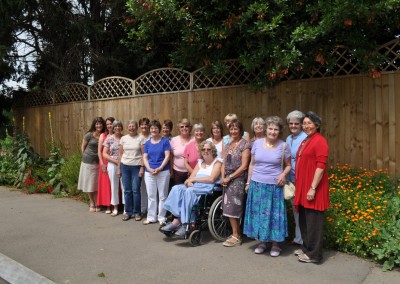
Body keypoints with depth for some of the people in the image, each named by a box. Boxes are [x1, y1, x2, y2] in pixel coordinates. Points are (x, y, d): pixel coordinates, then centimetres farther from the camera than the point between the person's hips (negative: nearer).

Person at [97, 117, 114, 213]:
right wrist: (102, 163, -6)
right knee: (105, 183, 3)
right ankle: (108, 206, 10)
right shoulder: (103, 135, 3)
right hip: (105, 162, 1)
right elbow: (99, 151, 1)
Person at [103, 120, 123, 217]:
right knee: (114, 186, 9)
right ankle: (115, 208, 21)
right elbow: (104, 154, 0)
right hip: (113, 165, 1)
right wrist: (115, 161, -10)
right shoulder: (109, 139, 1)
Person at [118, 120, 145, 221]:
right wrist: (119, 168, 8)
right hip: (125, 166, 3)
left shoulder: (141, 138, -1)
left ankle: (137, 212, 10)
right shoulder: (123, 138, 8)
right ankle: (128, 212, 18)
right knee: (127, 190, 7)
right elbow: (120, 154, 11)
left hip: (136, 167, -3)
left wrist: (142, 167, -9)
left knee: (135, 190, -2)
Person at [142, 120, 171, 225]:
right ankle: (151, 217, 21)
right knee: (151, 196, 10)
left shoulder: (165, 141, -1)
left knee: (162, 195, 4)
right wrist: (149, 169, -10)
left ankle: (161, 218, 15)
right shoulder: (147, 143, 9)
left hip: (163, 172, -3)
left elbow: (167, 156, -7)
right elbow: (145, 158, 6)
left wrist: (159, 168, -15)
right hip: (149, 172, 3)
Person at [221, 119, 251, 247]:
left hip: (238, 179, -7)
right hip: (228, 179, 7)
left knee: (232, 208, -4)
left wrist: (230, 177, -12)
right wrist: (223, 177, 1)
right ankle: (236, 234, 20)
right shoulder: (229, 144, 15)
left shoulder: (245, 144, -8)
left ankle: (236, 237, 7)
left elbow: (244, 166, -13)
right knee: (229, 208, 9)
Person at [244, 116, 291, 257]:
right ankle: (262, 242, 25)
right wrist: (248, 182, 8)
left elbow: (288, 165, 6)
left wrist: (284, 174, -15)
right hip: (257, 184, 2)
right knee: (258, 213, 9)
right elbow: (252, 164, 8)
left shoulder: (283, 146, -3)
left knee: (274, 214, 4)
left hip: (274, 186, -2)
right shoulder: (257, 143, 2)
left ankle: (275, 244, 19)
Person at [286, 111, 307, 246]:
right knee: (295, 209, 17)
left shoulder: (305, 138, -13)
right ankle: (298, 238, 31)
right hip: (291, 179, 8)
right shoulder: (288, 139, 12)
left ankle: (304, 239, 14)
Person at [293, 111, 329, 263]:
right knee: (303, 219, 17)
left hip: (313, 188, -9)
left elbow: (321, 166, -18)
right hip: (302, 186, 9)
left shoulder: (320, 141, -12)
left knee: (313, 220, 2)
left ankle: (314, 254, 14)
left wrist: (313, 188, -21)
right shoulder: (305, 141, 15)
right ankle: (306, 247, 32)